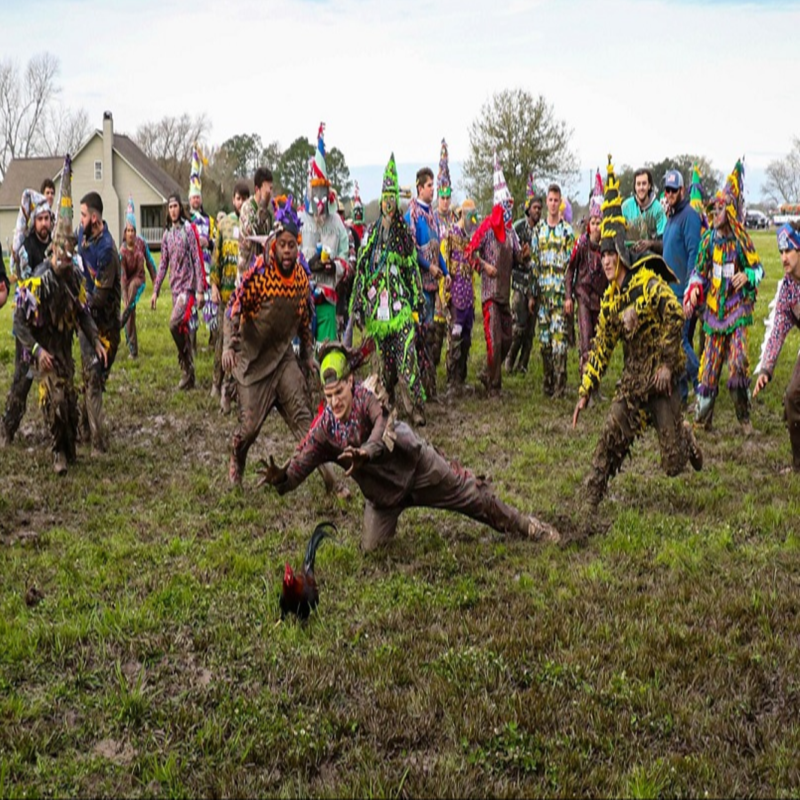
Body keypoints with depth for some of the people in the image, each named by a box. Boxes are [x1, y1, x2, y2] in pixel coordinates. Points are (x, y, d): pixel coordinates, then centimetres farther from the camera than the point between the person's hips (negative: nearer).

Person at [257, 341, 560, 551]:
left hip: (417, 466, -3)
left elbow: (383, 425, -45)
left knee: (472, 496, 1)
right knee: (371, 549, 4)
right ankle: (389, 524, 40)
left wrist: (365, 452, -64)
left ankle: (527, 527, 21)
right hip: (382, 491, 4)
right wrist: (280, 477, -40)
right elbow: (300, 464, -17)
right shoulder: (324, 427, -14)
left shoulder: (367, 396, -25)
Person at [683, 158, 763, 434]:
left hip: (737, 307, -3)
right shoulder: (709, 239, 5)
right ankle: (702, 416, 14)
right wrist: (693, 291, -9)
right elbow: (699, 271, 9)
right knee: (710, 362, 4)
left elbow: (759, 269, 4)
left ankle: (744, 417, 3)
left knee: (739, 361, -12)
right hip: (714, 307, 3)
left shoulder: (741, 240, -3)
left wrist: (747, 276, -17)